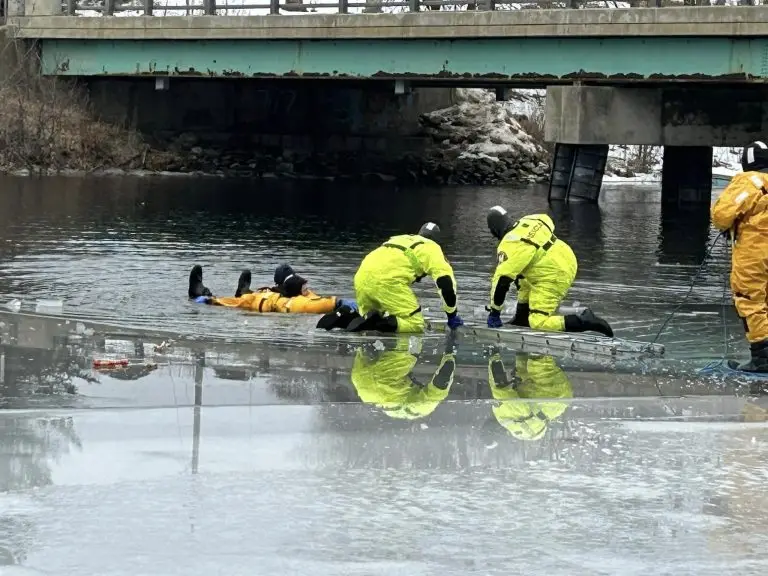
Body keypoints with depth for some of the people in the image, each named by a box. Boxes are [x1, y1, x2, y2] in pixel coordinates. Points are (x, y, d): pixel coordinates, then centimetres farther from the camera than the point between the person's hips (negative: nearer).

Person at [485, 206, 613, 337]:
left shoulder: (509, 245, -15)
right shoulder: (526, 222, 5)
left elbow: (501, 280, -16)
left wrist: (494, 313, -5)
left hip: (555, 277, -9)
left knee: (539, 324, -8)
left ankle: (585, 321, -17)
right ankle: (522, 318, 35)